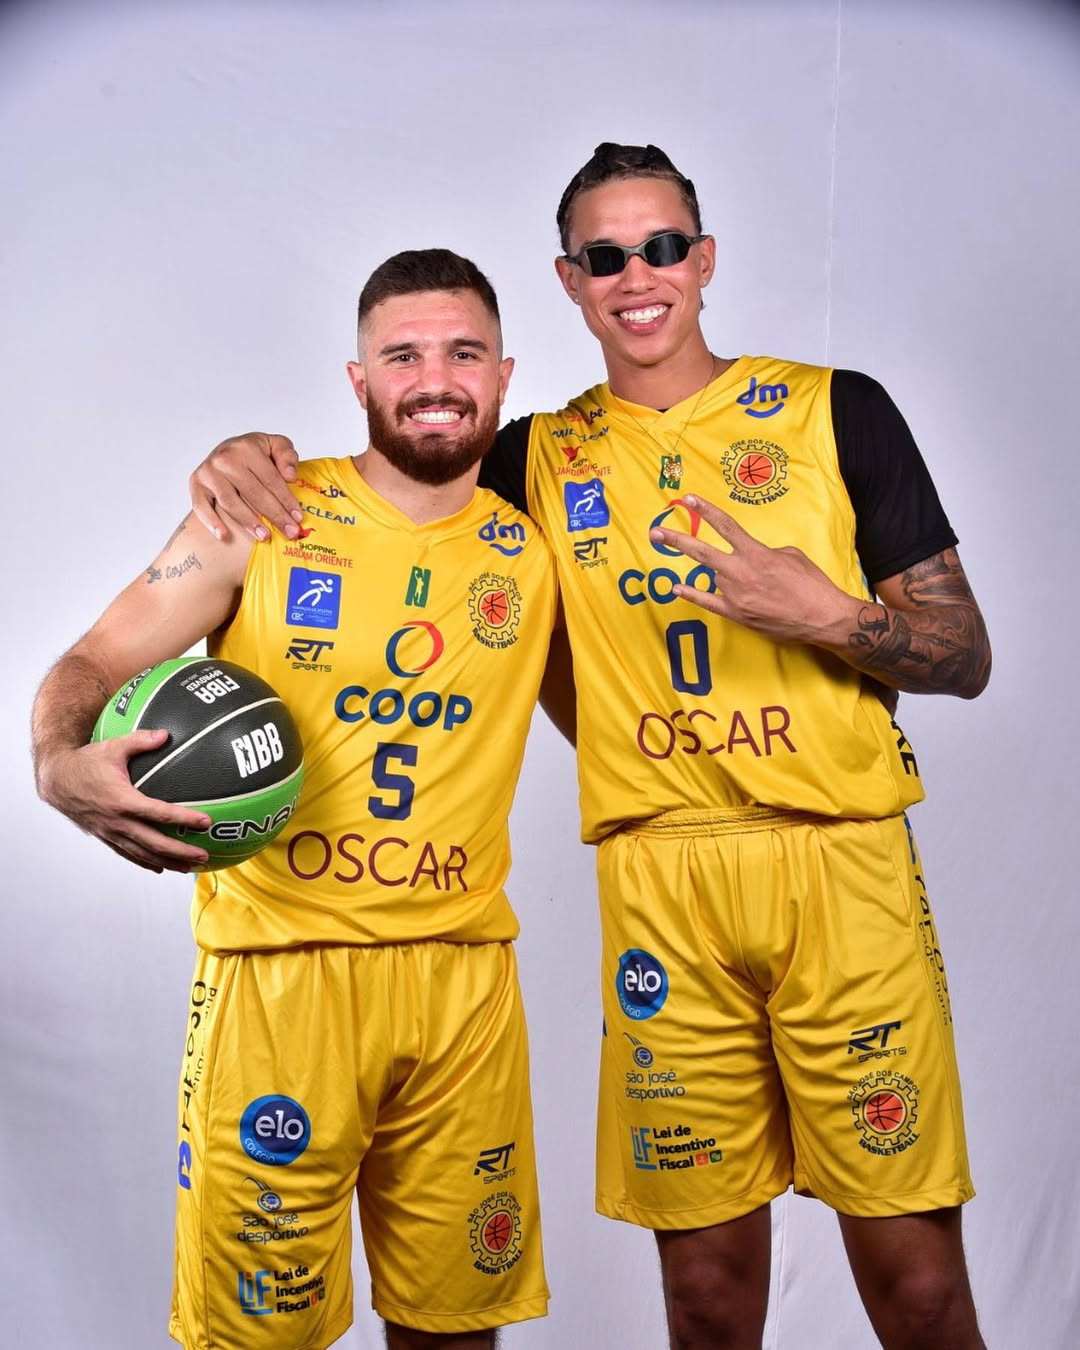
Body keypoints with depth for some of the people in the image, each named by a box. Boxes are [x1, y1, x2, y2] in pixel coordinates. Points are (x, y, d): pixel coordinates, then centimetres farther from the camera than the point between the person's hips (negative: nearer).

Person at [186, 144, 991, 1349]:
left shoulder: (835, 409, 6)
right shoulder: (540, 459, 11)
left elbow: (965, 657, 6)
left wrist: (826, 613, -13)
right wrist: (253, 455, -1)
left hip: (845, 858, -1)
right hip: (659, 879, 1)